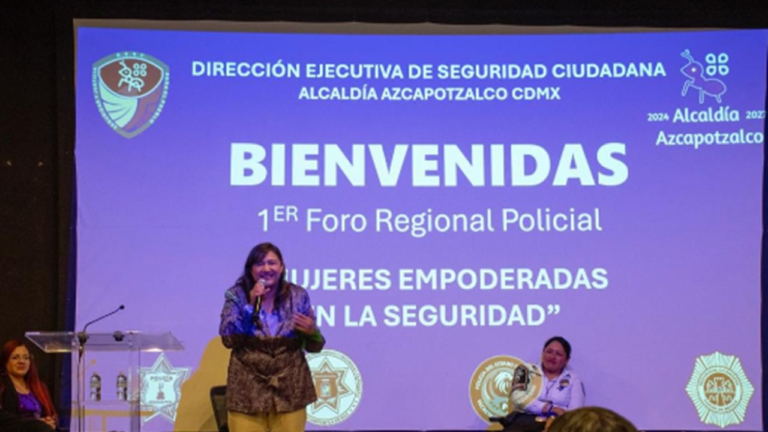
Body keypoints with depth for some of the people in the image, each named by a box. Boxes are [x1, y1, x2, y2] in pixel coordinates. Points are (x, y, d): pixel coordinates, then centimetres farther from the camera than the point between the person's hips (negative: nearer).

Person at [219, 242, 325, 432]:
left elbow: (314, 346, 6)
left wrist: (311, 332, -17)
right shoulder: (236, 296, -1)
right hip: (248, 390, -1)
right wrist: (251, 305, -17)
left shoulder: (298, 296, 2)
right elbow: (228, 339, -11)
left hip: (289, 389, 1)